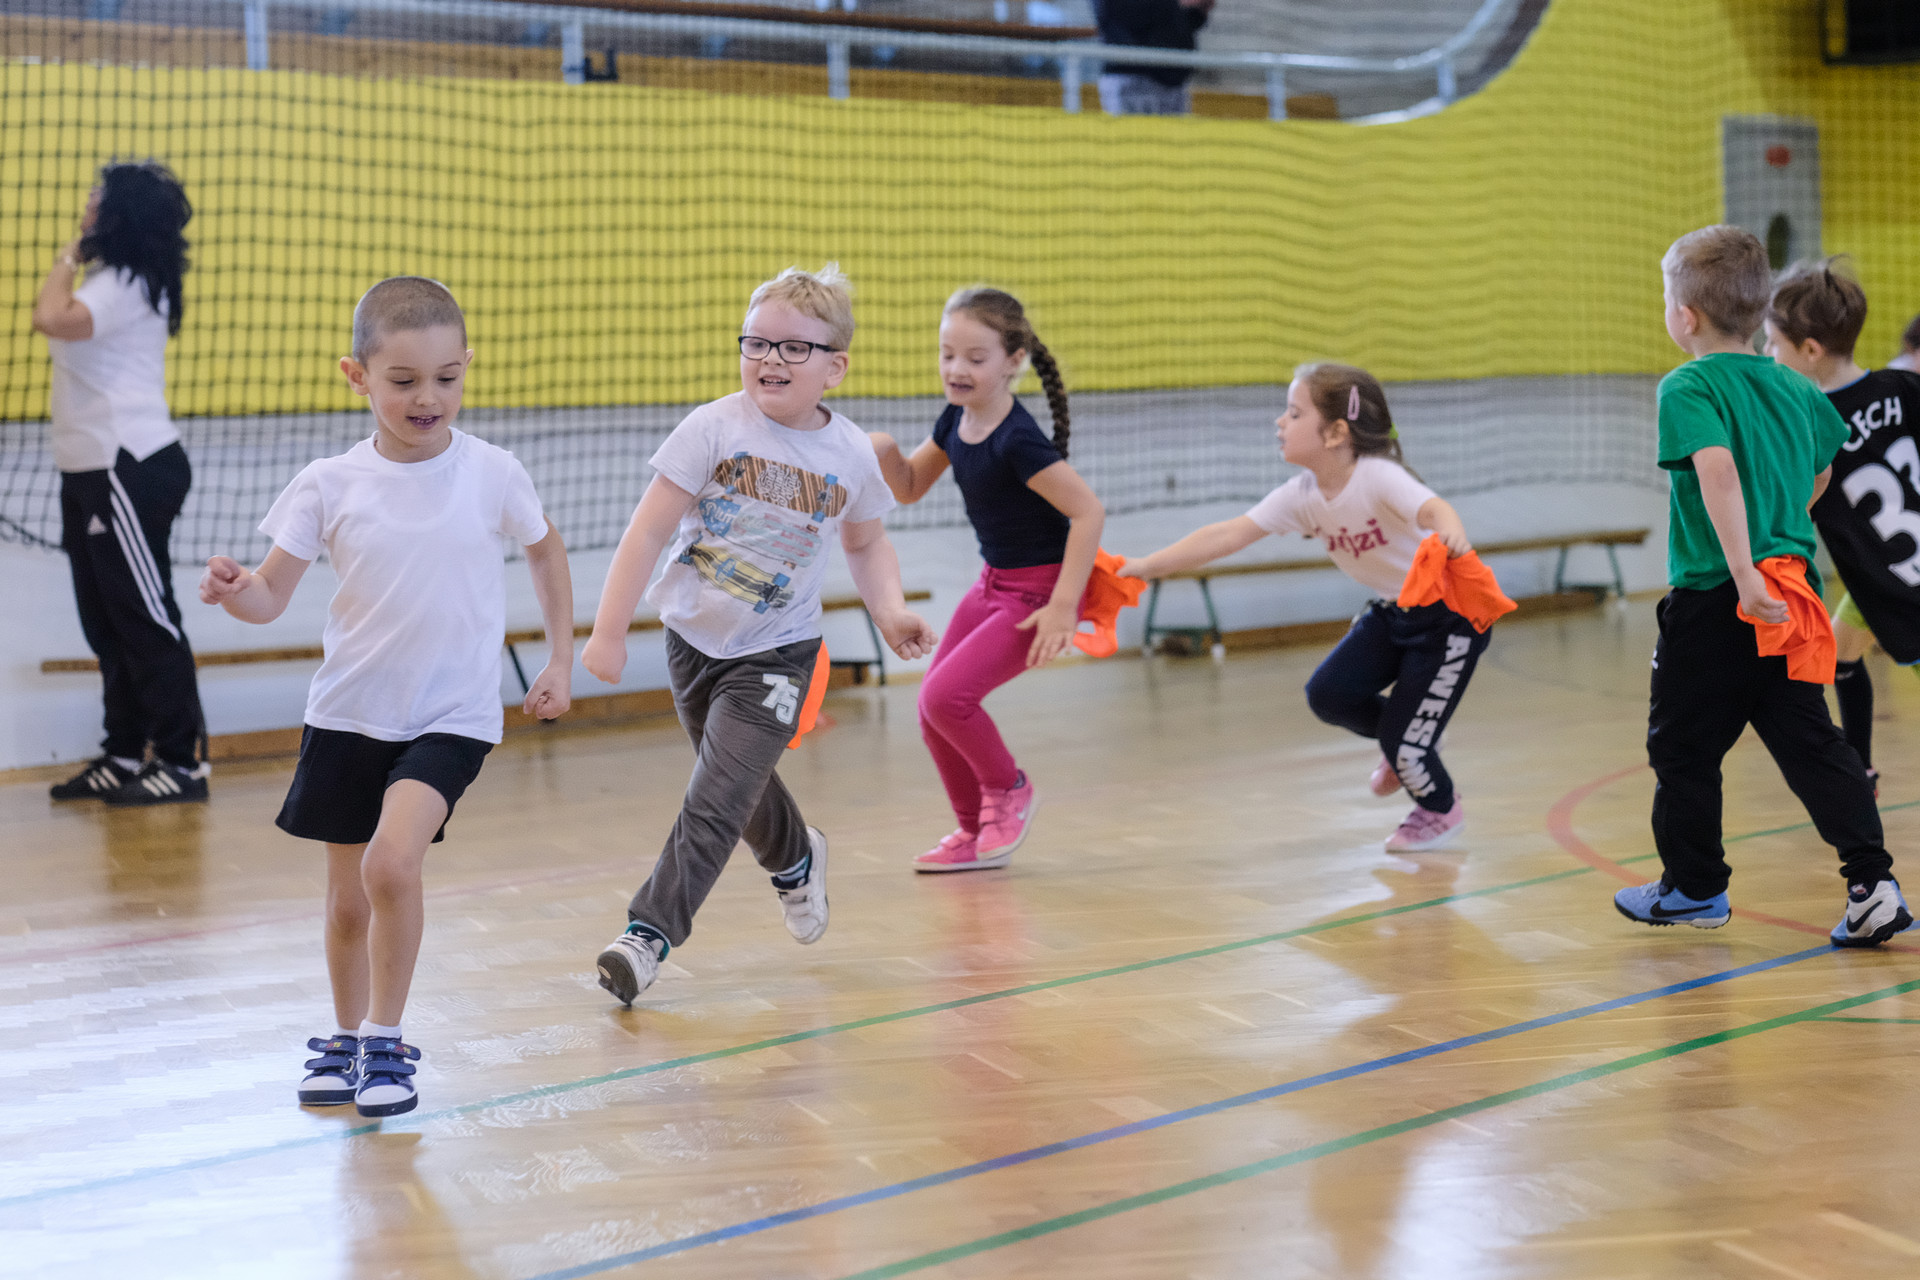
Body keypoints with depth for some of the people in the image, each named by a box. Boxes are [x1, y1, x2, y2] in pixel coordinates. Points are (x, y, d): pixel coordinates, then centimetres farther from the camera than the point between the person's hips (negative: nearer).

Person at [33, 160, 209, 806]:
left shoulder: (127, 286, -14)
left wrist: (68, 259, -16)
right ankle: (125, 756, 20)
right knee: (107, 623, 13)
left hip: (130, 471, -10)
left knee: (147, 619, -6)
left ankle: (184, 760, -2)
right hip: (94, 472, 10)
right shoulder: (113, 281, 16)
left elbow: (53, 319, -28)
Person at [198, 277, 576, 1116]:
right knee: (347, 900, 10)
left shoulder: (493, 474, -7)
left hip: (451, 716, -2)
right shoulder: (330, 485, -6)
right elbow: (273, 596, -6)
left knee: (393, 862, -23)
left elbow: (545, 548, 13)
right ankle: (345, 1041, 34)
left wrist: (560, 660, 13)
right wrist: (233, 592, -29)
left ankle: (385, 1042, -5)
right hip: (349, 715, 2)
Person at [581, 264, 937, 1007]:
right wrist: (609, 631, -15)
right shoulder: (715, 430, -15)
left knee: (717, 799, -13)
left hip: (775, 652, -1)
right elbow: (649, 530, -14)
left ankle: (650, 931, -5)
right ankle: (796, 859, 50)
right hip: (694, 637, 1)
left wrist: (889, 610, -6)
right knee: (740, 784, 20)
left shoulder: (850, 457, -9)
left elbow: (864, 541, 11)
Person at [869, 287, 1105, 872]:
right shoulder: (956, 420, 0)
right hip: (993, 583, 9)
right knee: (933, 709, 7)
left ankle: (1010, 790, 9)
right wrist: (887, 452, -10)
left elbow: (1089, 511, -28)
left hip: (1038, 590, -9)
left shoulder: (1018, 441, -26)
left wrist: (1063, 606, -27)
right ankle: (975, 832, 25)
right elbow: (911, 488, 14)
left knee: (945, 695, -18)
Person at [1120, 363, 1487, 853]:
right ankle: (1407, 745, 21)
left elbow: (1434, 509, -47)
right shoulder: (1301, 496, -8)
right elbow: (1226, 535, -10)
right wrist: (1144, 567, -15)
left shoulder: (1379, 478, -27)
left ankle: (1442, 809, 25)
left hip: (1449, 615, -7)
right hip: (1393, 612, 7)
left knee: (1403, 740, -7)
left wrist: (1451, 535, -71)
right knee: (1327, 694, -8)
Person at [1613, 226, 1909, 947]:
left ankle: (1694, 888, 23)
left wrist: (1743, 573, -31)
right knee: (1809, 743, 8)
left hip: (1714, 599, -6)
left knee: (1683, 747, 11)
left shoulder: (1688, 388, -13)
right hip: (1789, 593, 6)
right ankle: (1873, 882, -3)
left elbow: (1718, 469, -29)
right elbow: (1820, 473, 24)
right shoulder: (1794, 388, 9)